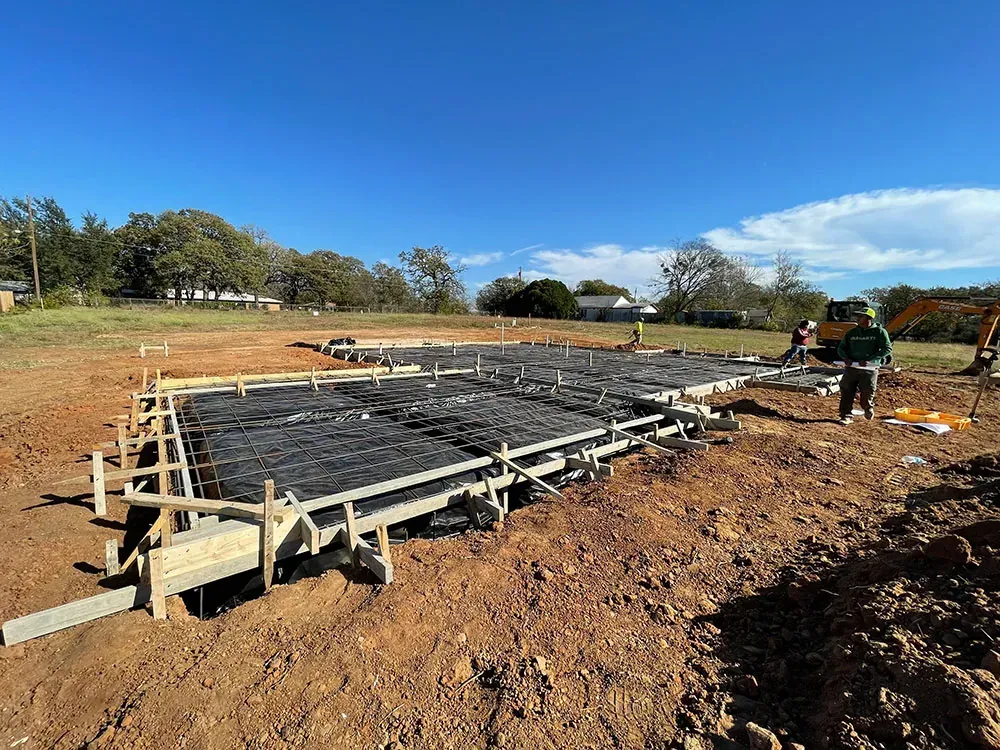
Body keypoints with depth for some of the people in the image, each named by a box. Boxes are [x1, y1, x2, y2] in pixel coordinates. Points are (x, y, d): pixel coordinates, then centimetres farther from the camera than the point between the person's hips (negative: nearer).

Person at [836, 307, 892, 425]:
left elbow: (887, 348, -7)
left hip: (869, 369, -3)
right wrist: (846, 358, -6)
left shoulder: (879, 332, 0)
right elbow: (841, 348, 16)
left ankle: (868, 408, 34)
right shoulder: (852, 332, 12)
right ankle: (846, 416, 3)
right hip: (851, 367, 3)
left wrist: (869, 360, -18)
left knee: (867, 393, 2)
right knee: (847, 392, -4)